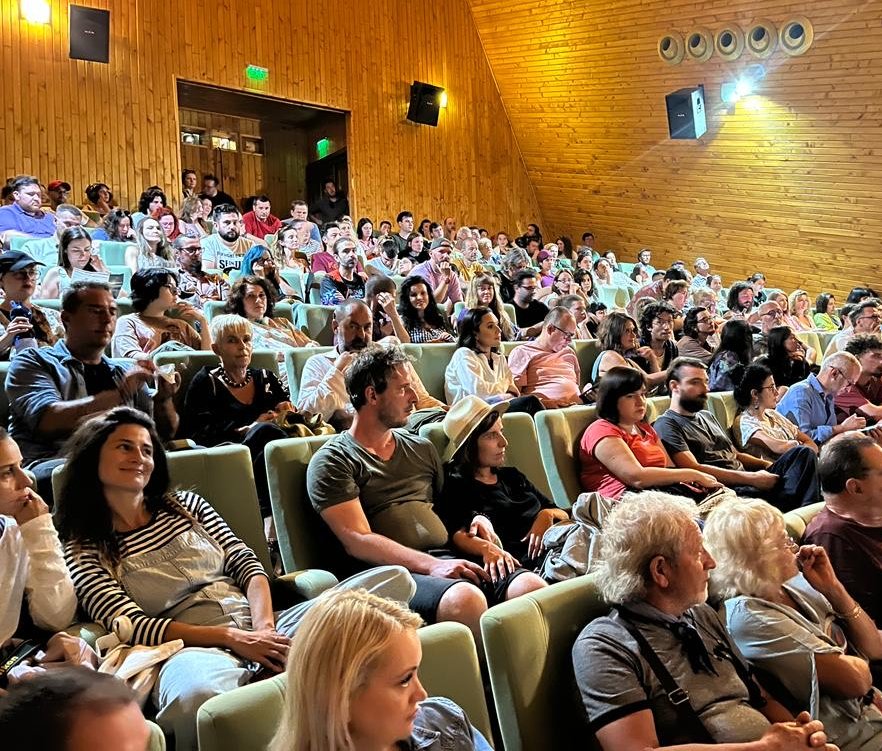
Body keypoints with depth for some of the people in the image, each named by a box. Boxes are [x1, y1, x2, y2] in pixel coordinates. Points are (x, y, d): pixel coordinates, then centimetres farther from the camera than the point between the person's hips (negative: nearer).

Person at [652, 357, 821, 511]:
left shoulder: (706, 416, 26)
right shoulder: (666, 425, -4)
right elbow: (694, 470, -15)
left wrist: (768, 465, 6)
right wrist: (751, 478, -15)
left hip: (752, 481, 9)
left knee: (802, 453, -12)